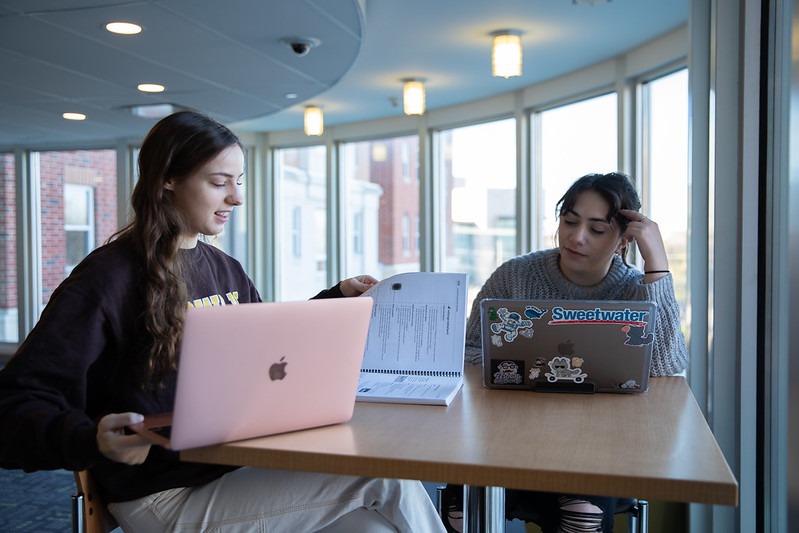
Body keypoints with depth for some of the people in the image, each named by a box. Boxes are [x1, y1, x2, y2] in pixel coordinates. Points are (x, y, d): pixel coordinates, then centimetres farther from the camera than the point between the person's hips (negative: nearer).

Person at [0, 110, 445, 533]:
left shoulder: (225, 270, 10)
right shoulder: (108, 278, -12)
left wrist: (337, 298, 15)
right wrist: (90, 439, -35)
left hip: (240, 464, 7)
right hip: (167, 496, -7)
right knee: (387, 478, -18)